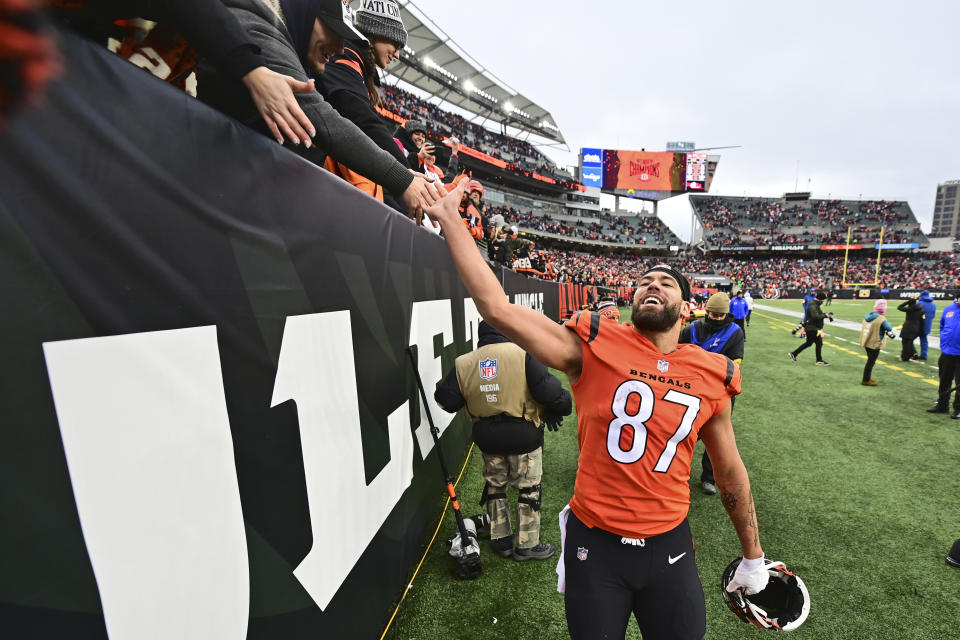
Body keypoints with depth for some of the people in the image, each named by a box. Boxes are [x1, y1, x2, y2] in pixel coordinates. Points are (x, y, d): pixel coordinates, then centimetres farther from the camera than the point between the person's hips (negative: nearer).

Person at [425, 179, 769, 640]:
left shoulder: (713, 377, -2)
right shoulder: (595, 347, -13)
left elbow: (730, 471, 11)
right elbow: (498, 309, -23)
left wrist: (753, 555, 20)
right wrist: (450, 219, -21)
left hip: (669, 548, 3)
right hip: (595, 544, -2)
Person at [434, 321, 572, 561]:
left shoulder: (463, 363, -1)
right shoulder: (522, 354, -12)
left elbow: (446, 400, 1)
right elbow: (548, 390, -17)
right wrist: (557, 410, 3)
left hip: (487, 437, 4)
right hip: (523, 434, -3)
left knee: (495, 485, 23)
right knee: (529, 488, 14)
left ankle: (501, 540, 35)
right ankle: (527, 545, 26)